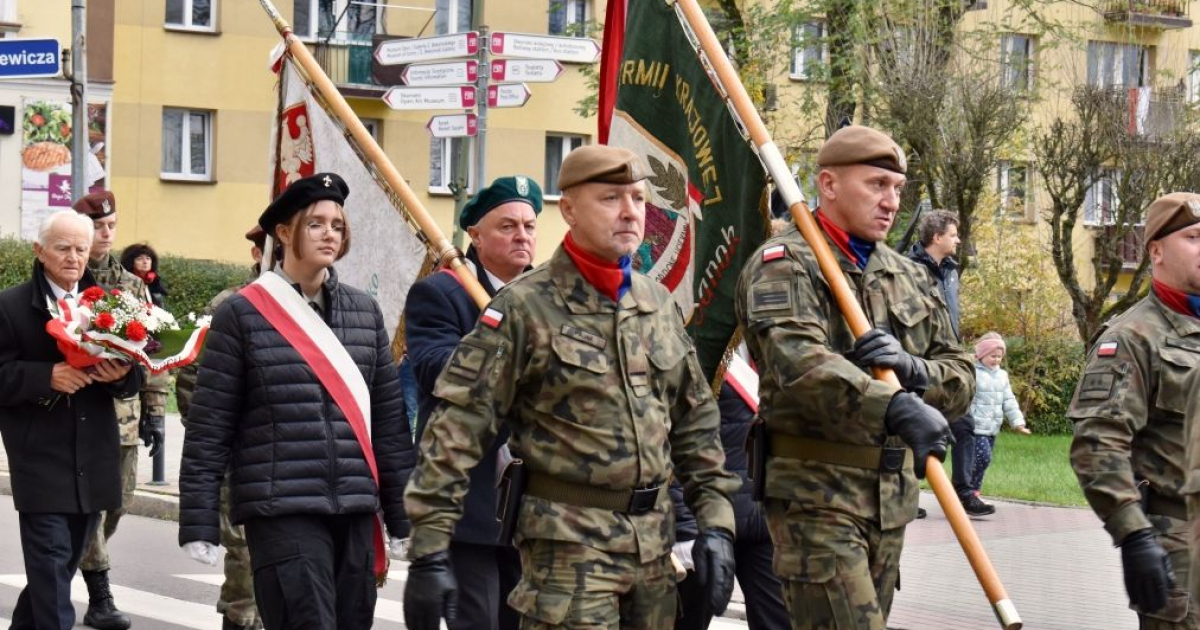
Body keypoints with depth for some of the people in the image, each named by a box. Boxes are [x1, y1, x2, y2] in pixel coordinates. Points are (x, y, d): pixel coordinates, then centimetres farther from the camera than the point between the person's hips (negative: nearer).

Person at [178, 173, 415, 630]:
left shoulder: (365, 312, 13)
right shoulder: (242, 314, 0)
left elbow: (389, 418, 14)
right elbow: (208, 429, -2)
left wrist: (402, 518, 12)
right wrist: (200, 526, -6)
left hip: (355, 511, 5)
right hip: (281, 512, -5)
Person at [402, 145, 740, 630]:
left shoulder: (658, 303, 11)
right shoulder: (524, 307, -9)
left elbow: (696, 420, 19)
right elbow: (458, 425, -12)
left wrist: (715, 518, 11)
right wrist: (430, 549, -16)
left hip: (654, 541, 7)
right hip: (568, 540, -6)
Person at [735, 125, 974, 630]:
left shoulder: (908, 277, 16)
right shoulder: (785, 265, -7)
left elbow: (961, 380, 12)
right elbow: (798, 361, -27)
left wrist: (913, 369, -13)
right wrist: (894, 408, -41)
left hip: (892, 496, 8)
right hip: (815, 493, -7)